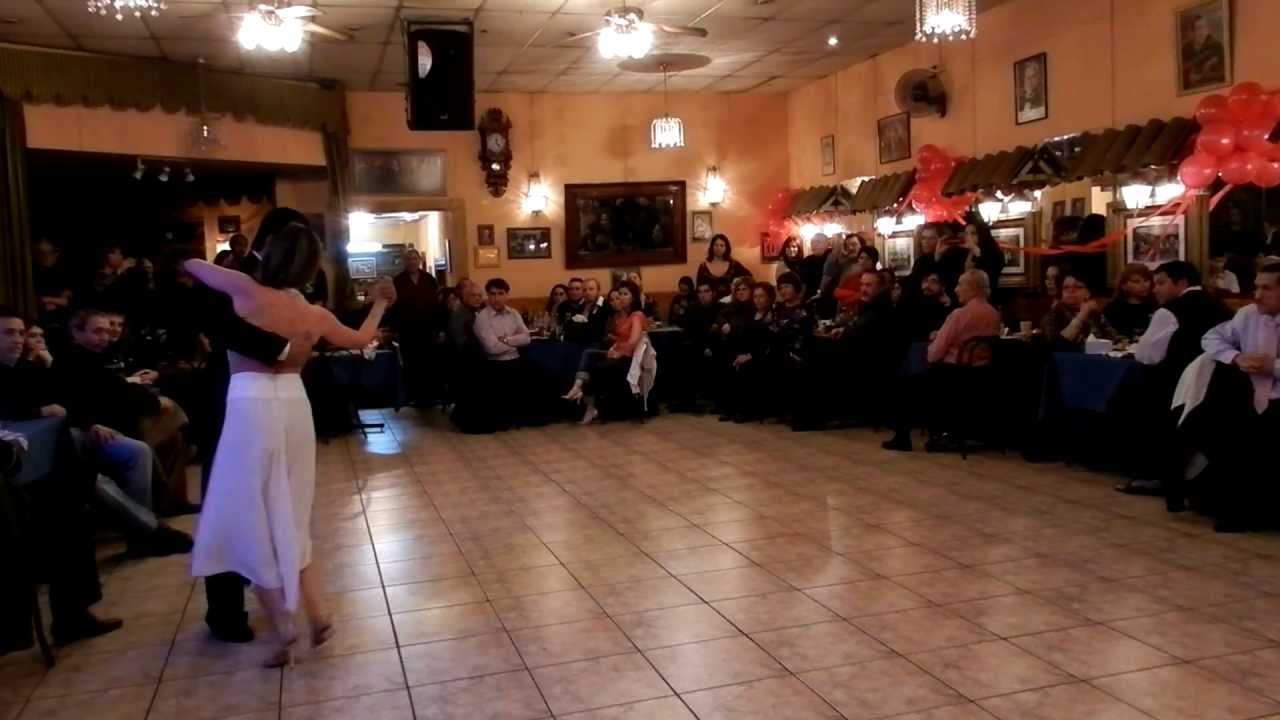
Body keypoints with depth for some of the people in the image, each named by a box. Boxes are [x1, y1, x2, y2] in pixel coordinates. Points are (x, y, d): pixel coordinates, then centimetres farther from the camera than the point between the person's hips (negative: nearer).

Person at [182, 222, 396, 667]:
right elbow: (362, 339, 21)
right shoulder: (316, 316, 3)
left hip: (252, 410, -4)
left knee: (254, 520, 7)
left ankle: (284, 631, 8)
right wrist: (380, 304, 38)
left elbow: (191, 266, 7)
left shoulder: (246, 291, -9)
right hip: (294, 408, 5)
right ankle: (316, 615, 19)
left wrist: (188, 264, 31)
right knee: (288, 518, 19)